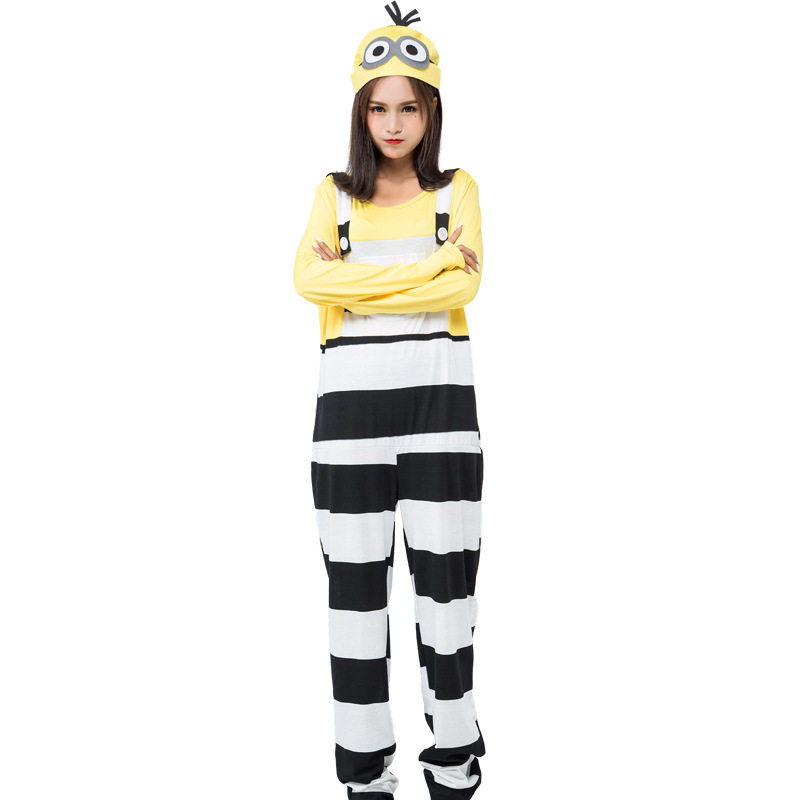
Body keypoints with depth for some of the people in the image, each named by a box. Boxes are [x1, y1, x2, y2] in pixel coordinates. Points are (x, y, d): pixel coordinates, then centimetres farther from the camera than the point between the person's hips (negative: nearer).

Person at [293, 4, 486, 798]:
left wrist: (357, 285, -10)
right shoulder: (334, 191, 11)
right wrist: (429, 265, -11)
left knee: (445, 576, 2)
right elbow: (310, 278, -8)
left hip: (438, 395, -1)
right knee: (355, 581, 3)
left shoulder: (457, 187, 10)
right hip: (351, 398, 1)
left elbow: (464, 284, -8)